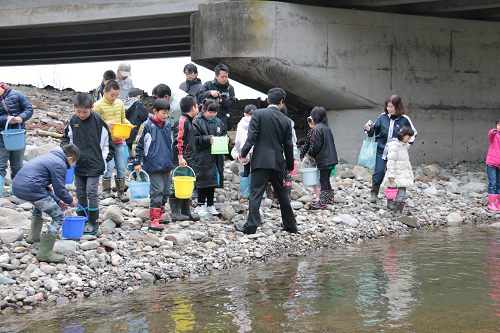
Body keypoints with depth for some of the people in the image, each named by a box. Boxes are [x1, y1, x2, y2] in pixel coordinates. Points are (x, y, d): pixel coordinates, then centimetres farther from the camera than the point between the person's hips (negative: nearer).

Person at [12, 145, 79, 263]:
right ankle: (45, 253, -4)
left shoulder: (49, 157, 25)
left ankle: (34, 236, 41)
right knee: (58, 217, -2)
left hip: (17, 186, 10)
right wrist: (71, 201, 14)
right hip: (31, 190, -10)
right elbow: (60, 190, -5)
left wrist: (58, 202, 33)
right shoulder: (59, 164, -4)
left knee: (39, 204, 40)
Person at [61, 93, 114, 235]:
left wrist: (105, 159, -2)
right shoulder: (72, 121, 2)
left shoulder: (98, 120, -8)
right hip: (78, 164, 4)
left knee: (91, 192, -5)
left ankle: (93, 223, 5)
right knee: (80, 193, 10)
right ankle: (82, 221, 21)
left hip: (94, 165, -4)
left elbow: (107, 141, 0)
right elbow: (66, 139, 16)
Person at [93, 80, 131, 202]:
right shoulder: (98, 105, -8)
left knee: (121, 167, 5)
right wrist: (105, 125, -25)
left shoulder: (119, 103, 8)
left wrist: (128, 124, -1)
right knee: (109, 166, -11)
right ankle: (106, 191, 3)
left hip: (118, 141, 5)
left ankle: (121, 191, 15)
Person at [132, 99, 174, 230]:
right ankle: (153, 219, -8)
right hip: (153, 165, -6)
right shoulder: (146, 126, -7)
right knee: (157, 190, -11)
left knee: (166, 191, 10)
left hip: (167, 165, 6)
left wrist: (173, 160, 25)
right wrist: (136, 162, -5)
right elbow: (137, 144, -3)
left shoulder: (167, 125, 10)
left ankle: (159, 214, 23)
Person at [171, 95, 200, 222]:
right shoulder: (182, 121, -12)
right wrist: (180, 157, -23)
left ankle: (186, 211, 19)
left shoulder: (189, 121, 19)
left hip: (189, 161, 10)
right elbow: (178, 140, -19)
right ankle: (175, 212, -2)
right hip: (181, 161, -10)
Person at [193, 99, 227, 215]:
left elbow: (224, 134, 22)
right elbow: (195, 139, -10)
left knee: (213, 180, 9)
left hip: (216, 157, 6)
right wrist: (207, 139, -21)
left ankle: (210, 205, 18)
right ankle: (201, 205, 4)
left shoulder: (218, 122, 13)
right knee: (203, 180, -5)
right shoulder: (197, 122, -5)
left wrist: (226, 138, 0)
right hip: (202, 157, -6)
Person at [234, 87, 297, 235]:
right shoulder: (286, 120, 7)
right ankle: (290, 224, 24)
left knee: (255, 193, -5)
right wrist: (290, 166, 20)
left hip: (261, 160, -4)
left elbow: (252, 137, -11)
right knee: (281, 193, 16)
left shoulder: (258, 114, -4)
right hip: (277, 162, 4)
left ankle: (251, 225, -12)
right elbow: (288, 145, 11)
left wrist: (243, 154, -3)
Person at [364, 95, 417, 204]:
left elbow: (413, 134, 8)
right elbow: (375, 131, 14)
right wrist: (369, 130, -7)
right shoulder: (383, 117, 2)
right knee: (379, 172, -8)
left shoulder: (404, 119, -4)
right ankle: (374, 194, 8)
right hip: (381, 150, 1)